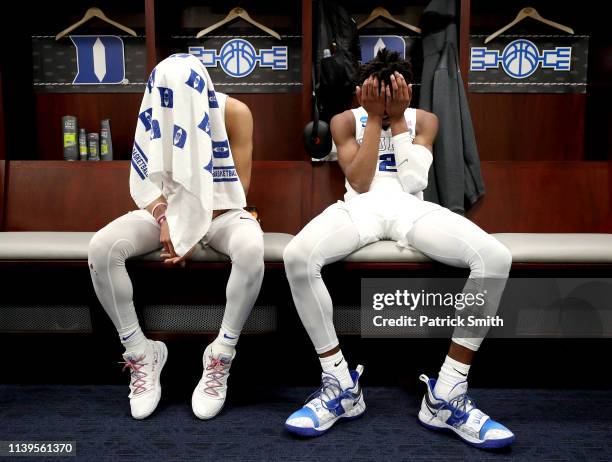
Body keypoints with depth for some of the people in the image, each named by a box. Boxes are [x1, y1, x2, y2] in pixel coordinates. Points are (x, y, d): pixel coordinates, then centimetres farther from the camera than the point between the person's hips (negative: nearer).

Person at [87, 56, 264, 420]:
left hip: (221, 210, -2)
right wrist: (164, 219, -20)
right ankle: (141, 352, -11)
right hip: (170, 208, 3)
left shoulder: (233, 112, -11)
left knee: (251, 249, -39)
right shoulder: (154, 112, -2)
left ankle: (221, 357, -22)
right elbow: (149, 180, 1)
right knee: (101, 247, -25)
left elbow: (240, 183, -11)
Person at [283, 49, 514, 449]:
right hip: (360, 208, -1)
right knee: (298, 255, -35)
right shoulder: (346, 120, 11)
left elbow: (414, 182, -3)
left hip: (411, 208, 2)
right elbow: (359, 184, -4)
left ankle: (446, 395, -20)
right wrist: (375, 118, -4)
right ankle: (341, 385, -19)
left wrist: (398, 119, -3)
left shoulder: (423, 119, 14)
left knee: (496, 258, -28)